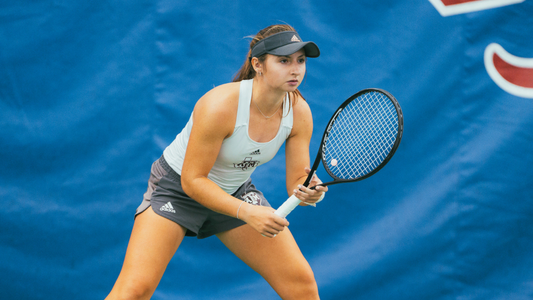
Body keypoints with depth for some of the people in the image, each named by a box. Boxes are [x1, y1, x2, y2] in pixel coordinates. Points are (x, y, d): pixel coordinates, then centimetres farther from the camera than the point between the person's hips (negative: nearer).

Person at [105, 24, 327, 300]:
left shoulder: (299, 112, -15)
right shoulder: (220, 105, -32)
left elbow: (296, 181, -10)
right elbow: (192, 180, -26)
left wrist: (306, 191, -34)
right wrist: (246, 212, -36)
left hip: (235, 191, 5)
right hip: (178, 186, -5)